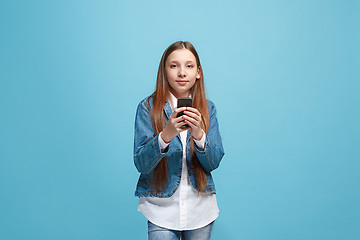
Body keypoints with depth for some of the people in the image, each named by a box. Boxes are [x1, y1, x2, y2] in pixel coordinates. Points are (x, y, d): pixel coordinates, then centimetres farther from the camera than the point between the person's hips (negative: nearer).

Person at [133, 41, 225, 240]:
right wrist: (166, 135, -30)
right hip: (161, 210, -2)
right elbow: (141, 164, -13)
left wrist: (199, 134, -24)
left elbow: (214, 162, -5)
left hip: (201, 208, 3)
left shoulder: (207, 108, 1)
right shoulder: (148, 107, -7)